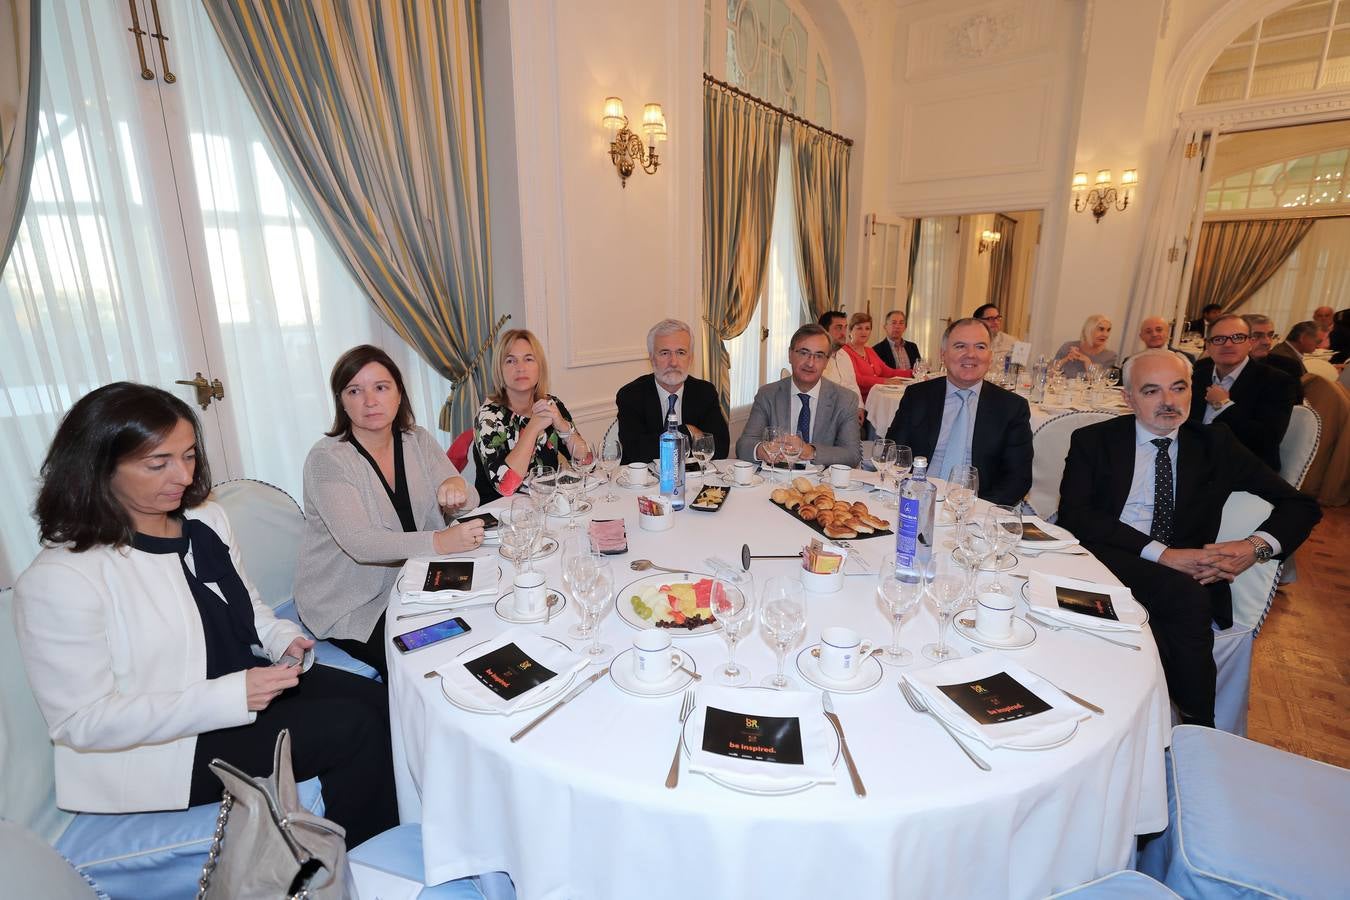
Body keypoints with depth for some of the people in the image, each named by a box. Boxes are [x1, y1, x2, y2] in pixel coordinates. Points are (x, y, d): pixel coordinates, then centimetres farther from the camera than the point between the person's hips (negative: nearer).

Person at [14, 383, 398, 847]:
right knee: (355, 728, -20)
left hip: (248, 682, 7)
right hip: (160, 747, -6)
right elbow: (82, 722, -19)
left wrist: (282, 637, -6)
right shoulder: (57, 581, -20)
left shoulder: (205, 520, 1)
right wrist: (232, 697, -28)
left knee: (380, 702, -11)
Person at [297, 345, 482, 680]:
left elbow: (470, 503, -3)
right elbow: (360, 542, -28)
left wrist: (457, 486, -28)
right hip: (348, 606, -5)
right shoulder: (327, 458, -15)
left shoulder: (418, 441, 1)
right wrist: (440, 541, -43)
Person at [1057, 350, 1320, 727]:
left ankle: (1195, 729, -11)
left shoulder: (1215, 444, 15)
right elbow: (1074, 515, -7)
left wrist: (1257, 546, -8)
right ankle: (1198, 725, -13)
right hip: (1109, 562, -2)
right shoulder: (1094, 441, 6)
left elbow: (1301, 504, 14)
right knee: (1185, 594, -31)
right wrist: (1160, 554, -17)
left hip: (1189, 576, 2)